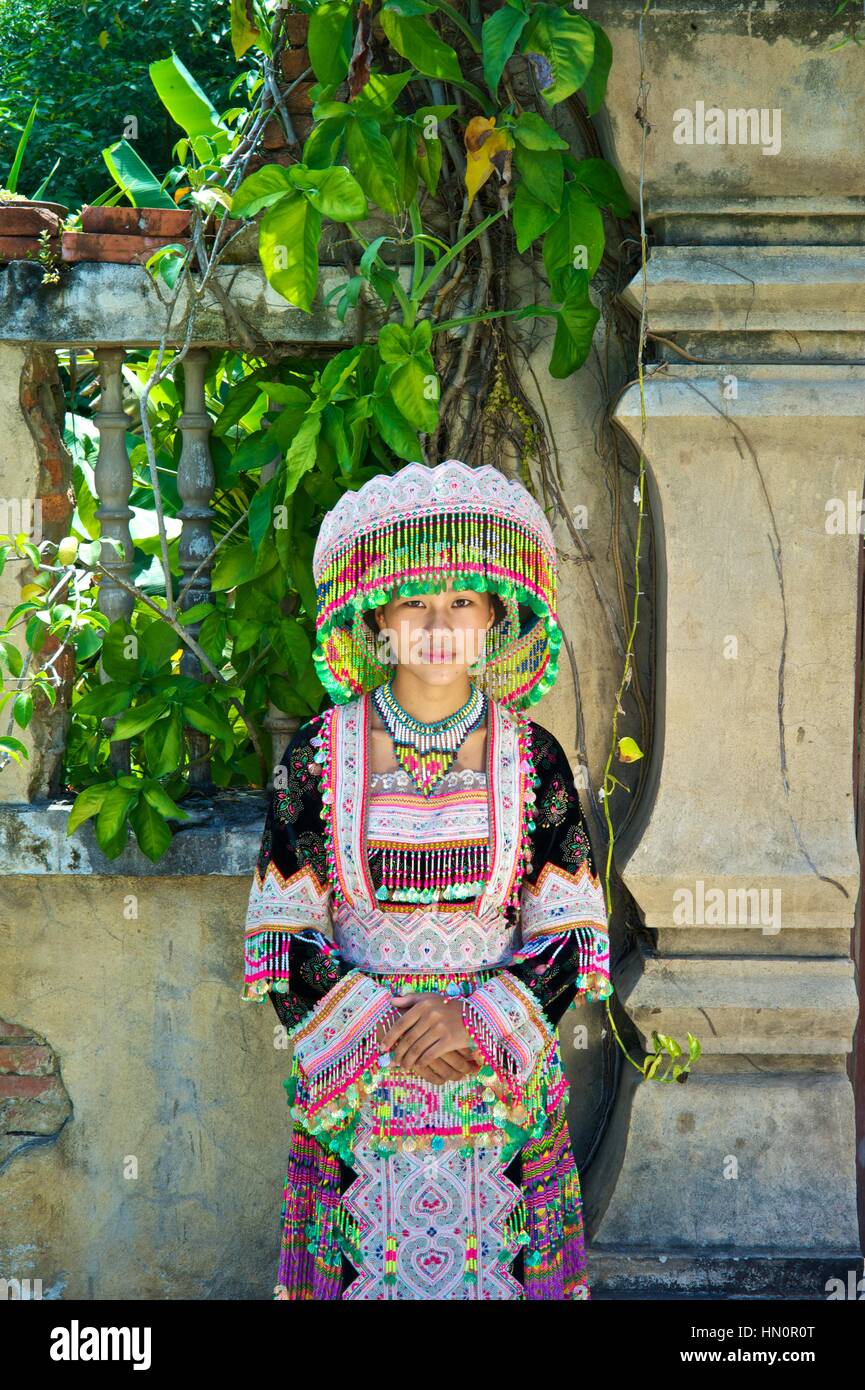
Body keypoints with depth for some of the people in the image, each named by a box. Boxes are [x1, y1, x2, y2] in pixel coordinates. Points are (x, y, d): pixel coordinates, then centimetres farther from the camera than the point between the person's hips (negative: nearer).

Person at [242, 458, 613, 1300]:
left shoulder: (532, 758, -1)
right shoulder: (317, 755, -3)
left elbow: (572, 938, -1)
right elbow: (282, 940, -3)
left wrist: (477, 1018, -17)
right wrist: (382, 1025, -16)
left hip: (502, 1077, 1)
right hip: (355, 1087, 0)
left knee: (493, 1262, 6)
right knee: (363, 1261, 4)